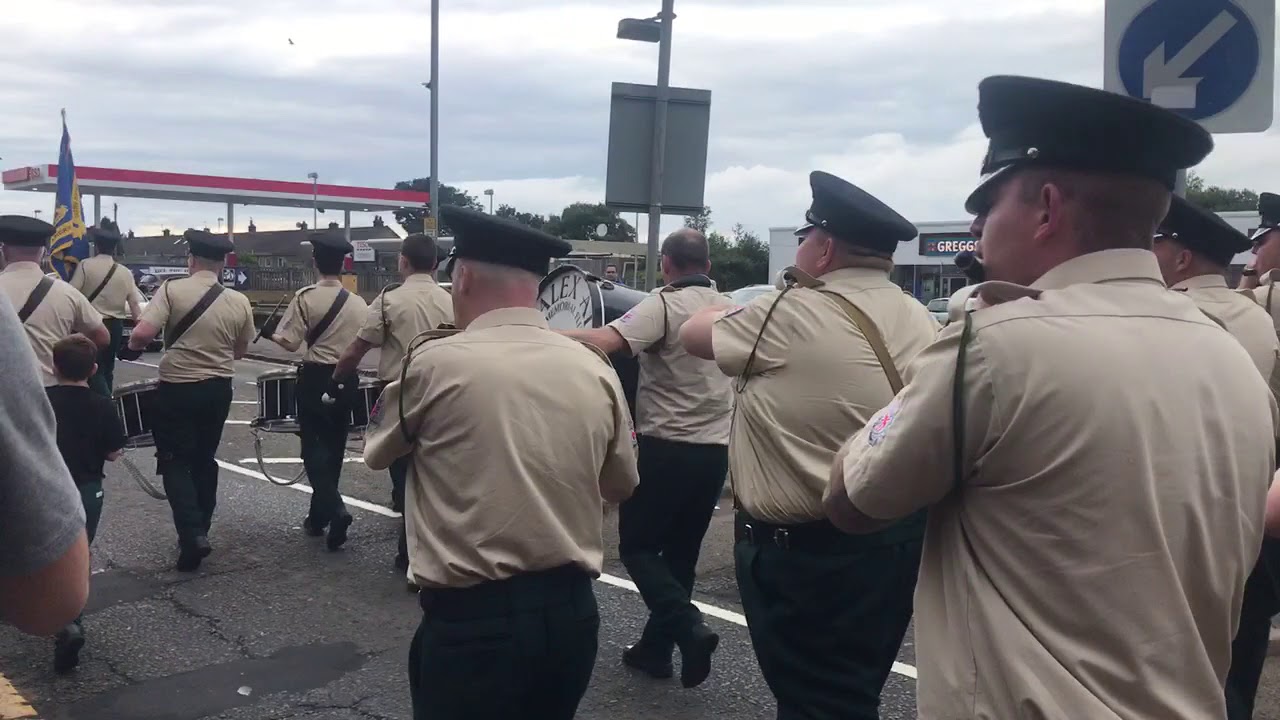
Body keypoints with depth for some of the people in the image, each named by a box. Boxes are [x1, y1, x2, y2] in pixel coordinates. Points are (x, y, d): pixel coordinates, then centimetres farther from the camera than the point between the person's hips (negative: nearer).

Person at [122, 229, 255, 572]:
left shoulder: (172, 290, -12)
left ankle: (191, 533, -9)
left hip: (178, 388, -4)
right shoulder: (240, 302, -2)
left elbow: (142, 333, -21)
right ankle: (200, 530, 26)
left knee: (175, 461, 6)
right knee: (204, 459, 18)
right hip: (218, 389, 4)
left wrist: (132, 348, 1)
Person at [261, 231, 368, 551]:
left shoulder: (306, 297, -11)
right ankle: (319, 515, 24)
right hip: (348, 380, 4)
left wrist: (271, 331, 6)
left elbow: (290, 342, -13)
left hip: (316, 379, -4)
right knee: (334, 446, 14)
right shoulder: (359, 303, 2)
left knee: (314, 445, 2)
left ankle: (335, 509, -16)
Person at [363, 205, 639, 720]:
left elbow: (377, 451, 7)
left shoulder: (435, 362, -12)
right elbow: (622, 485, 13)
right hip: (573, 612, 5)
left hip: (472, 618, -5)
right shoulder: (595, 369, -1)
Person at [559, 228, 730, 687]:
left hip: (668, 448, -7)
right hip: (715, 450, 7)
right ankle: (655, 647, 22)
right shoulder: (727, 309, 9)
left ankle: (690, 629, -9)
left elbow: (607, 341, -30)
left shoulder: (663, 306, -13)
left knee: (636, 545, 7)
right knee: (680, 553, 15)